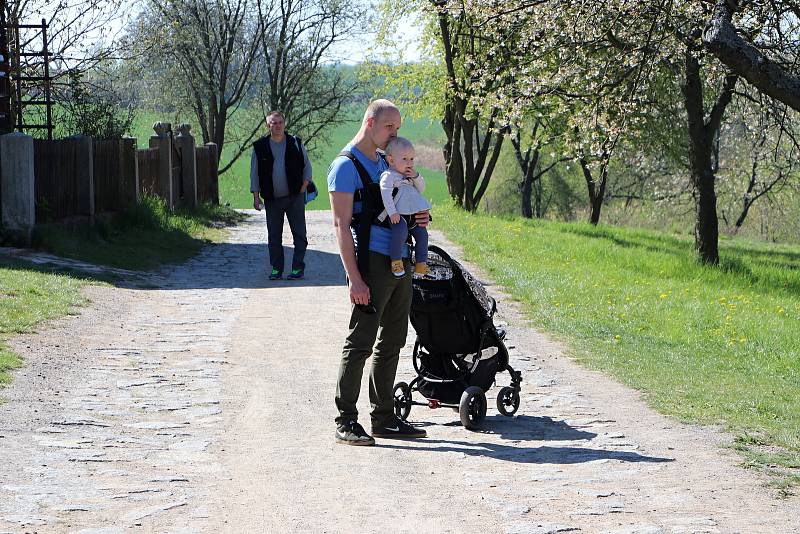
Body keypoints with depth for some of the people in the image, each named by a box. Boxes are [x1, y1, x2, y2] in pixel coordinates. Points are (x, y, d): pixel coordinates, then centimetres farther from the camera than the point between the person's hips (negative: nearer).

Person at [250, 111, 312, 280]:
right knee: (274, 236, 4)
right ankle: (276, 268, 12)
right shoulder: (260, 147, 3)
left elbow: (307, 167, 9)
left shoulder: (295, 143, 3)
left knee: (299, 234, -2)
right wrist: (256, 197, 1)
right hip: (272, 199, 1)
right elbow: (254, 174, 7)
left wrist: (302, 188, -1)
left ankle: (298, 268, 4)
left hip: (294, 197, -1)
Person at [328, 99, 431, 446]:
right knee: (360, 344, -7)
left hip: (400, 264, 9)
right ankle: (346, 423, -3)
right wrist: (354, 278, -20)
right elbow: (341, 224, -14)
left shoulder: (385, 163, 19)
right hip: (372, 263, -9)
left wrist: (419, 219, 6)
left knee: (392, 343, 12)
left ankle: (384, 418, 19)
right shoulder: (346, 166, -8)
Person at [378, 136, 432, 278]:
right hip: (398, 215, -8)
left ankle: (420, 264, 14)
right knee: (400, 233, -30)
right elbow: (385, 193, -19)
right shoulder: (389, 176, -8)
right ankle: (396, 262, -19)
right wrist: (392, 212, -27)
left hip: (413, 214, 8)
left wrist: (416, 177, 0)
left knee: (422, 234, 3)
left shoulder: (410, 175, 17)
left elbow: (421, 189, 19)